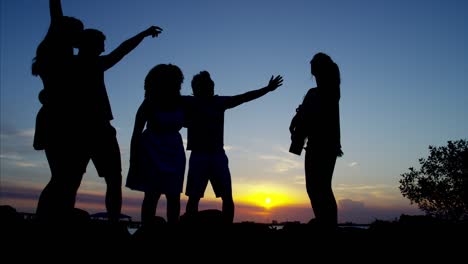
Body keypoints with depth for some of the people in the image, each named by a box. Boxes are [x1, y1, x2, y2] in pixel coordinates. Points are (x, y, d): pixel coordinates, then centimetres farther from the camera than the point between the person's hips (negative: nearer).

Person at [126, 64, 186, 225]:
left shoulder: (181, 103, 1)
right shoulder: (150, 103, -9)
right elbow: (136, 133, -8)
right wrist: (134, 161, -12)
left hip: (174, 152, 4)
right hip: (152, 151, -4)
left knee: (174, 196, 0)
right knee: (152, 195, -7)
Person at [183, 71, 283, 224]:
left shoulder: (220, 102, 12)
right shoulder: (189, 102, 5)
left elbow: (244, 97, 12)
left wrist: (267, 89, 9)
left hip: (218, 154, 3)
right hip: (198, 155, -3)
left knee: (227, 197, -1)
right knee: (194, 197, -3)